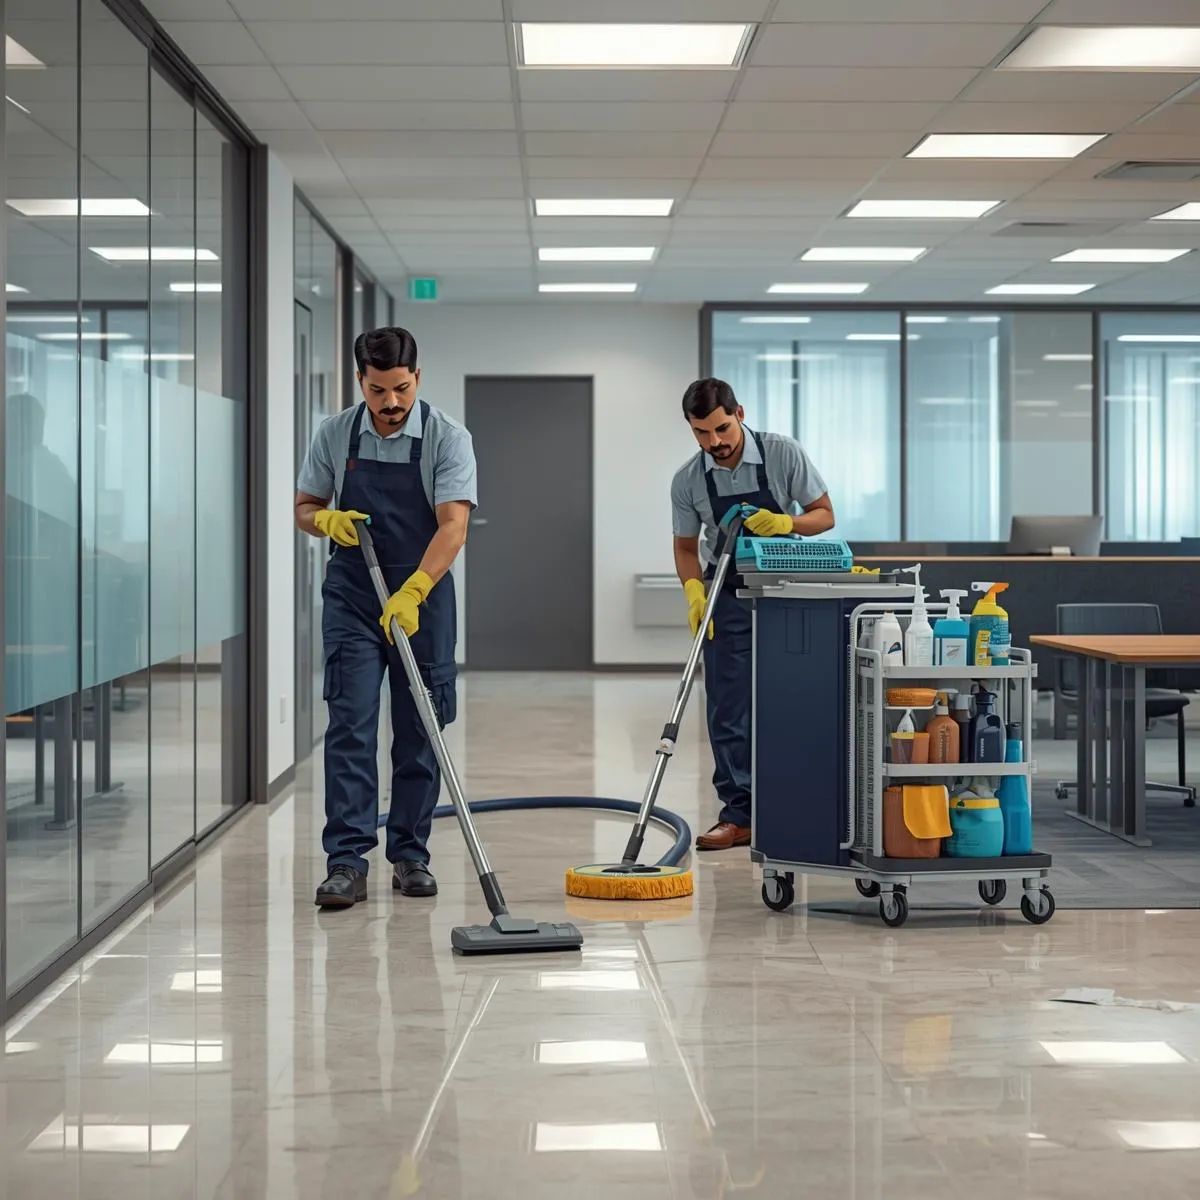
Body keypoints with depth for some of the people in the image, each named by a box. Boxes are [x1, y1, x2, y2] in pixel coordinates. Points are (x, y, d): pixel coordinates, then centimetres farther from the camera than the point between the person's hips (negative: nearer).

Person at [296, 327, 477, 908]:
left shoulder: (447, 438, -10)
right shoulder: (335, 434, 0)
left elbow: (453, 526, -20)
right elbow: (304, 508, 10)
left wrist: (411, 593, -32)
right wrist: (328, 520, -14)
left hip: (422, 600, -1)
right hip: (351, 598, 1)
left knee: (419, 732, 5)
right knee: (350, 726, -7)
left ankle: (410, 854, 16)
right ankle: (346, 861, -8)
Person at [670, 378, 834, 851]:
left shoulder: (784, 454, -13)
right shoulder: (687, 480, -8)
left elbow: (824, 515, -5)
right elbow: (686, 547, 5)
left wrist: (785, 522, -25)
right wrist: (693, 590, -13)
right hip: (727, 596, 2)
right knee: (729, 710, -2)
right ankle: (739, 814, 2)